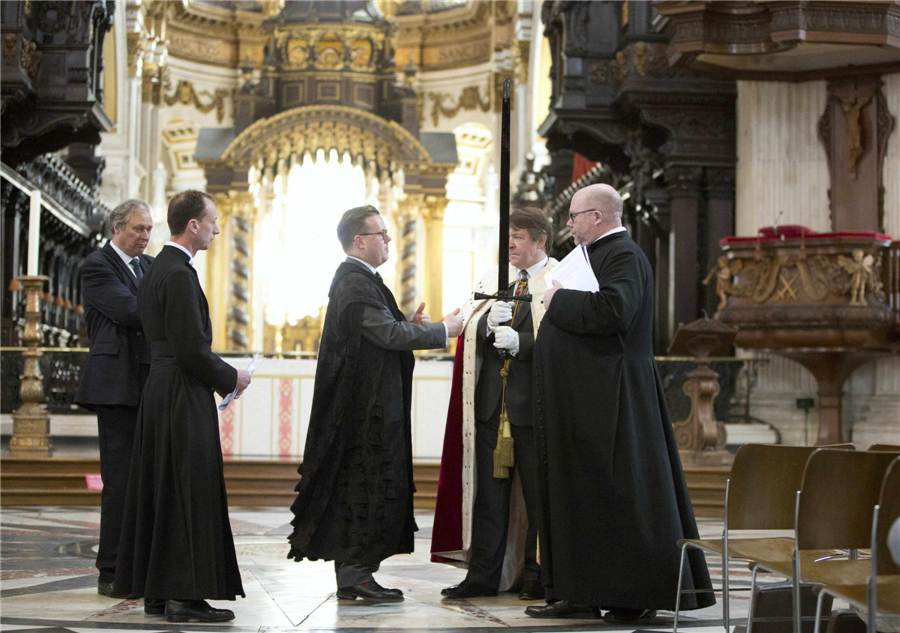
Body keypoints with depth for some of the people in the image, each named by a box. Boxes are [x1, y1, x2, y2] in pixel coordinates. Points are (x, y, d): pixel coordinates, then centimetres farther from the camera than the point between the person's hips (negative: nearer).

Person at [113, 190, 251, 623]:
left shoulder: (157, 269, 15)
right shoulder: (179, 274, -16)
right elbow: (191, 348, -20)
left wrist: (218, 376, 15)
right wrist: (230, 378, -6)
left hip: (158, 392, 10)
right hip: (183, 397, -10)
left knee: (159, 490, 11)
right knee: (190, 493, -7)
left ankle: (156, 591, 17)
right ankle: (184, 596, -5)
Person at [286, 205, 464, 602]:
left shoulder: (356, 280, 17)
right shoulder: (355, 283, -17)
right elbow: (389, 334, -22)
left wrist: (408, 327, 5)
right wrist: (442, 330, -13)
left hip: (366, 406, 11)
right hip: (367, 407, -11)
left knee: (358, 487, 12)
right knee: (371, 485, -8)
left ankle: (351, 574, 17)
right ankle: (355, 574, -5)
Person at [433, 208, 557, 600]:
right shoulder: (494, 281, 15)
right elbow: (472, 332, 5)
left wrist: (519, 341, -23)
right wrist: (490, 322, -15)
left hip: (533, 402, -5)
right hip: (492, 401, 5)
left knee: (538, 491, 2)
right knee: (488, 490, 7)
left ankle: (537, 575, 12)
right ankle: (483, 574, 12)